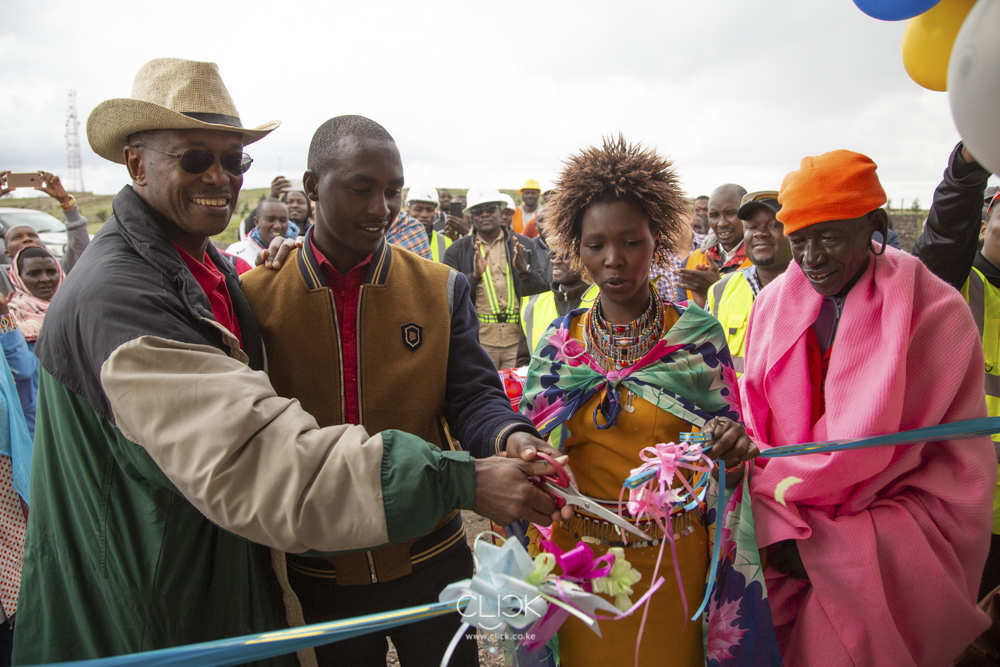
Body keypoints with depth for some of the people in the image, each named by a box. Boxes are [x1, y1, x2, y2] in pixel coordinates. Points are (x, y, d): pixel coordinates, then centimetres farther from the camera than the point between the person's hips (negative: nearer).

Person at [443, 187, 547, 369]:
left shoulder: (523, 245, 10)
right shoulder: (457, 250, 8)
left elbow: (542, 289, 8)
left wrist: (525, 270, -12)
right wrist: (475, 276, -16)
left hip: (518, 339, 1)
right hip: (479, 340, 0)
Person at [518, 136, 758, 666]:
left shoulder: (697, 334, -6)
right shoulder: (558, 342, -2)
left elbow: (726, 436, -3)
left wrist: (730, 444, -25)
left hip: (674, 559, -1)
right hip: (578, 557, 1)